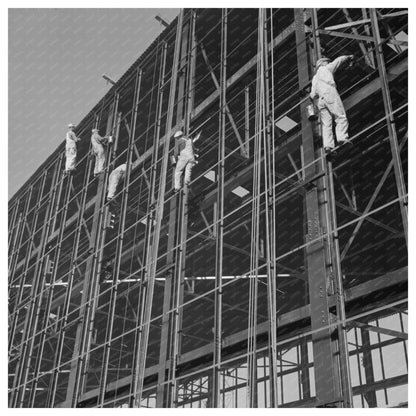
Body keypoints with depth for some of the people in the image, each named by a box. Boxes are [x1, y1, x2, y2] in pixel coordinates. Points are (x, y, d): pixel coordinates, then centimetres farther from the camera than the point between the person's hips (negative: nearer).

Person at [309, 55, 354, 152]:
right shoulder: (326, 68, 20)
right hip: (330, 94, -5)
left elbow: (313, 94, 23)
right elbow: (338, 60, 30)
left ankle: (328, 145, -22)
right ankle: (342, 138, -34)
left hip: (321, 100, 6)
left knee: (326, 124, -6)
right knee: (341, 117, -14)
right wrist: (348, 57, 44)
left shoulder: (314, 78, 33)